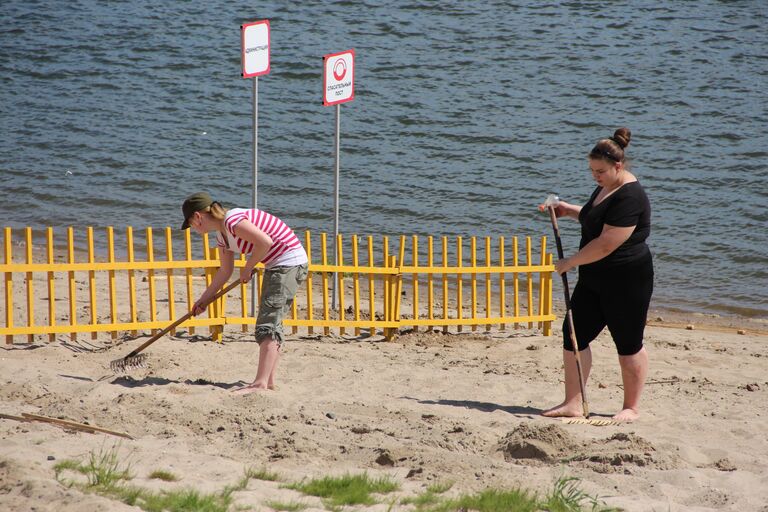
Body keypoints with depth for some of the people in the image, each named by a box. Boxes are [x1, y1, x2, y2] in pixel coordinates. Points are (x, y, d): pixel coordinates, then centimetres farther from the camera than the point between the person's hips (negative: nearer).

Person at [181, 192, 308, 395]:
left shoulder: (232, 221, -18)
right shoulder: (222, 234, 13)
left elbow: (265, 241, -28)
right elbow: (225, 271, 23)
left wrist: (248, 268, -14)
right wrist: (204, 299, 27)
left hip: (290, 262, -10)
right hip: (276, 266, 10)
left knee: (268, 323, -16)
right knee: (271, 323, 13)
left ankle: (260, 382, -23)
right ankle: (269, 381, 16)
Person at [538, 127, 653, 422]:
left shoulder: (629, 198, -21)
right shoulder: (606, 189, 11)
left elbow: (606, 245, -25)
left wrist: (571, 262, -15)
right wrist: (569, 211, 13)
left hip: (626, 281, -10)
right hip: (594, 279, 10)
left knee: (628, 344, 2)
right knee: (573, 335, 5)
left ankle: (632, 408, 14)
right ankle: (572, 404, 9)